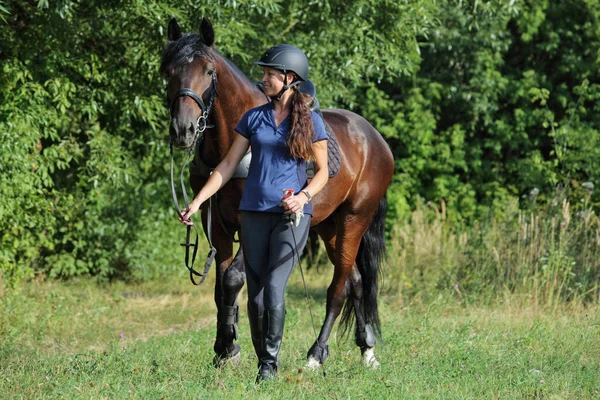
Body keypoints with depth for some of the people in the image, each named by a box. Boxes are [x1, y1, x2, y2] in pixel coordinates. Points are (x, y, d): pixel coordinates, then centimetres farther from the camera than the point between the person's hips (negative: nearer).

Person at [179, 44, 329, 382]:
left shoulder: (311, 121, -1)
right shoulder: (254, 117, 7)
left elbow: (323, 171, 2)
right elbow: (228, 165, 9)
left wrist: (304, 195, -17)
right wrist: (197, 202, 2)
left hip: (291, 214, -4)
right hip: (255, 213, 4)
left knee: (274, 288, -16)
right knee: (256, 294, 4)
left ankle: (271, 363, -6)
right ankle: (262, 362, 15)